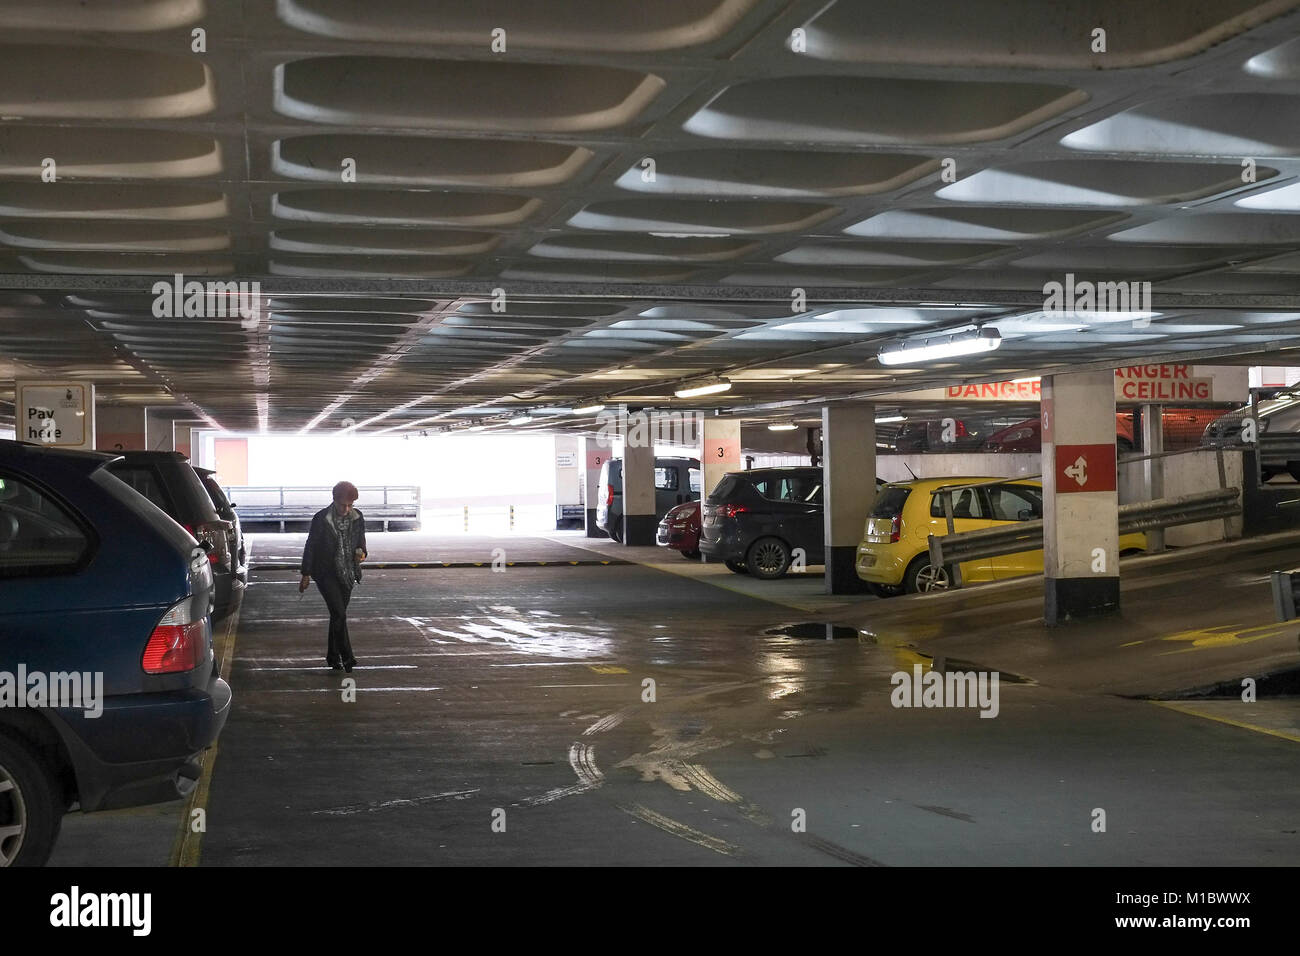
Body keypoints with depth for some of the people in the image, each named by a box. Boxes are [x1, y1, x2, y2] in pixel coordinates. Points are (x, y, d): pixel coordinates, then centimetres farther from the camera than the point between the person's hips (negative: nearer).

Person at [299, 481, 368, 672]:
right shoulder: (321, 519, -12)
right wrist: (306, 575, -1)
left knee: (338, 615, 11)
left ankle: (333, 656, 23)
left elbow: (361, 542, 14)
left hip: (347, 573, 4)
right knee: (339, 614, -14)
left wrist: (361, 553, -10)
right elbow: (310, 547, -5)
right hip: (326, 574, -4)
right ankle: (346, 657, -11)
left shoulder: (357, 518, 0)